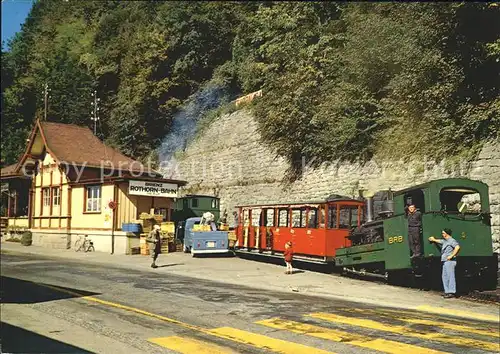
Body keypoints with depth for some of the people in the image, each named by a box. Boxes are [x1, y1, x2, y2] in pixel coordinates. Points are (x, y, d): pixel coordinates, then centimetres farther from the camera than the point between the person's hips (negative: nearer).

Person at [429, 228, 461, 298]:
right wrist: (434, 239, 60)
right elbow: (439, 241, 43)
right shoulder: (445, 241, 21)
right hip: (445, 261, 10)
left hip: (450, 261, -10)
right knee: (444, 276, 10)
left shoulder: (452, 240, -8)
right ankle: (447, 291, 15)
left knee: (450, 276, -10)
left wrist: (451, 255, -23)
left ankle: (451, 292, -10)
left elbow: (457, 247, -25)